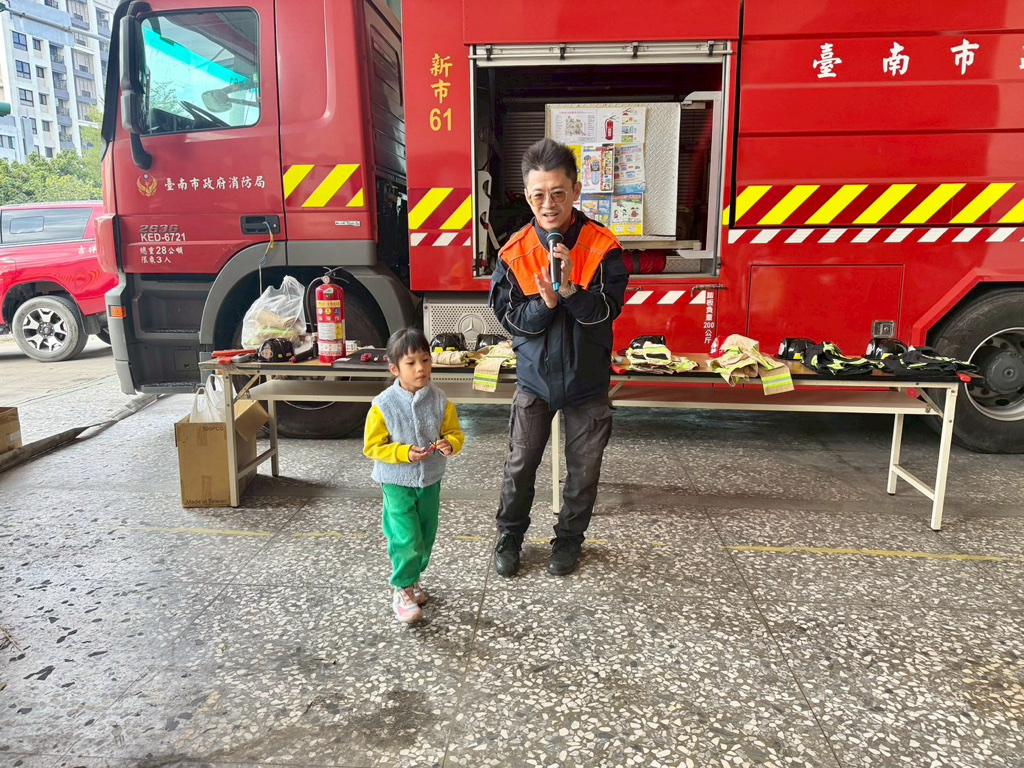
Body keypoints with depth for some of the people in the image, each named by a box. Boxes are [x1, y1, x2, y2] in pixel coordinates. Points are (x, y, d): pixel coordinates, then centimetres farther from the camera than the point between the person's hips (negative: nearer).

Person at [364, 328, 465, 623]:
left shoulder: (439, 401, -8)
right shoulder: (383, 405, -16)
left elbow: (455, 433, 2)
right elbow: (372, 447, -10)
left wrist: (450, 444, -21)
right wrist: (404, 453, -24)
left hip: (430, 480, 4)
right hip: (397, 483, -4)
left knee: (426, 537, 17)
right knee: (407, 539, -7)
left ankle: (412, 579, 40)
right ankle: (402, 591, 14)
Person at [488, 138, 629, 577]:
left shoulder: (602, 246, -11)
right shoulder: (514, 251, -7)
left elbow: (608, 309, -17)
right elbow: (507, 316, -8)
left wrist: (570, 289, -34)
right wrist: (543, 303, -27)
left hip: (587, 378, 0)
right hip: (534, 376, 1)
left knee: (584, 468, 12)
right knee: (520, 464, 11)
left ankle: (569, 538, 34)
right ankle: (510, 535, 33)